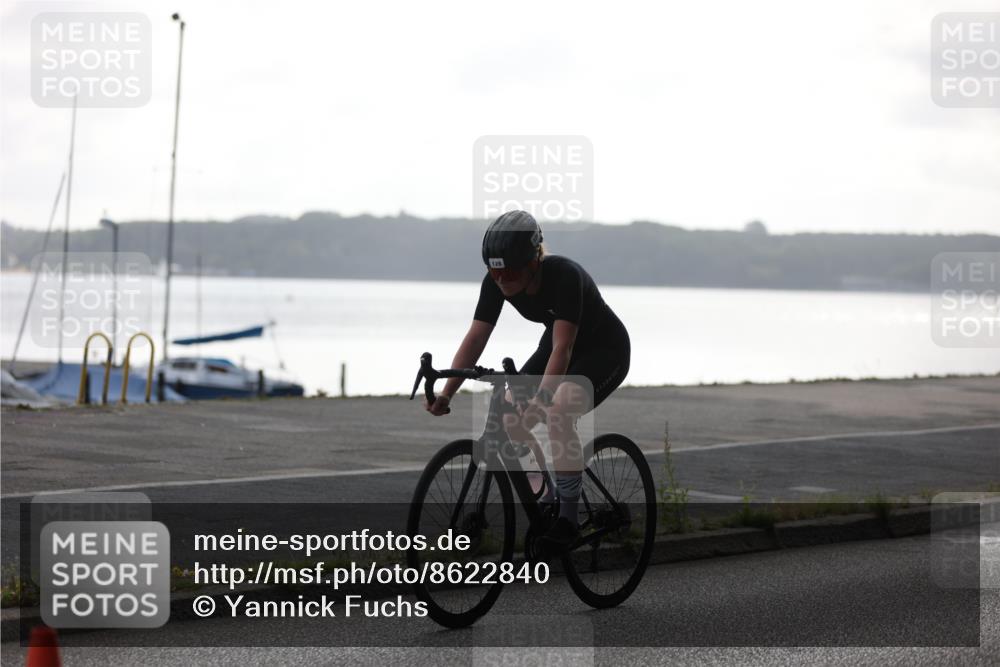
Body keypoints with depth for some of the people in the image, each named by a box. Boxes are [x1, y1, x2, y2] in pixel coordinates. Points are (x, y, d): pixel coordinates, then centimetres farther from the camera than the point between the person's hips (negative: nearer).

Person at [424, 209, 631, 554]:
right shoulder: (496, 283, -17)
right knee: (511, 419, -11)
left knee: (558, 412, -31)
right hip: (558, 344, 7)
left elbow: (562, 348, -39)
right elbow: (475, 338, -17)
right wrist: (445, 393, -27)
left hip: (605, 350, -7)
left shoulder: (564, 276, -34)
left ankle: (568, 516, -23)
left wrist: (540, 400, -51)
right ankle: (550, 495, 10)